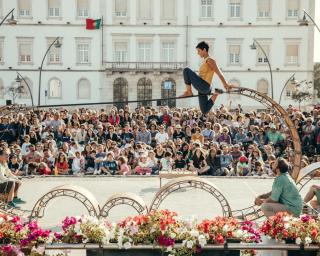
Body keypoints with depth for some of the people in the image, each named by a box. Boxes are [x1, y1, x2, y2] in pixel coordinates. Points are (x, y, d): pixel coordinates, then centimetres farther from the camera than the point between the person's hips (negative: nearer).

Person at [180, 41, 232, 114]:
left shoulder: (210, 60, -6)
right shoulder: (204, 61, 22)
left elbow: (219, 73, -9)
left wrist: (226, 84, -10)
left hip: (204, 86, -10)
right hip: (202, 88, 10)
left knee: (186, 70, -16)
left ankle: (188, 92, -11)